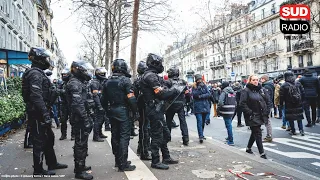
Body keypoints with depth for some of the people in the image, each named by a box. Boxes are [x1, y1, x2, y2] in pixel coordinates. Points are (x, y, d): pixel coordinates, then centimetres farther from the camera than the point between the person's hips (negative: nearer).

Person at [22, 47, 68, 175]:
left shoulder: (39, 72, 16)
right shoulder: (35, 73, -16)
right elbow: (37, 97, -26)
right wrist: (45, 114, -27)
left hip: (41, 113, 10)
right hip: (38, 114, -10)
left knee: (49, 138, 18)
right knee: (40, 141, 1)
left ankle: (52, 163, 31)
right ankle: (38, 170, 14)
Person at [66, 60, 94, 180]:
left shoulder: (80, 82, 16)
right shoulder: (75, 83, -16)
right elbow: (78, 105, -24)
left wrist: (89, 118, 22)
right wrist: (86, 119, -24)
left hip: (83, 118, 10)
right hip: (80, 119, -10)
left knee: (81, 143, 19)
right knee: (81, 144, -3)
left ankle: (80, 165, 32)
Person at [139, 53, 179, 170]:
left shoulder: (152, 75, 17)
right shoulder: (151, 75, -15)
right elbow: (161, 94, -21)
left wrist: (171, 92, 8)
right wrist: (174, 91, -7)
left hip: (157, 110, 10)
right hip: (155, 110, -10)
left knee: (165, 134, 17)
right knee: (157, 136, -1)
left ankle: (166, 157, 28)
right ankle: (155, 162, 10)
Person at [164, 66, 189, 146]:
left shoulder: (168, 82, -8)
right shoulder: (183, 82, 6)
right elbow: (187, 93, 8)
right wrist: (184, 102, 14)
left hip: (171, 104, -3)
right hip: (181, 104, 3)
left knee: (168, 121, 13)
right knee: (183, 121, 2)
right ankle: (186, 139, -5)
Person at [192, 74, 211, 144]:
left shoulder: (204, 86, 9)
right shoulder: (194, 87, 1)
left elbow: (209, 94, -1)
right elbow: (194, 95, -14)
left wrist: (201, 96, -12)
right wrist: (198, 88, -22)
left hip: (205, 106, 4)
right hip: (198, 107, -3)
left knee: (203, 122, 11)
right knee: (199, 121, -13)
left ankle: (201, 134, 25)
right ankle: (201, 136, -15)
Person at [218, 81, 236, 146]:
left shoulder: (224, 92, -10)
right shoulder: (233, 92, 13)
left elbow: (220, 102, -20)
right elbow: (235, 102, 17)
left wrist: (218, 110, -8)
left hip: (226, 111, -7)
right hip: (232, 111, 7)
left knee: (228, 125, -4)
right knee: (229, 124, 21)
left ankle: (231, 141, -2)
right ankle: (229, 137, 35)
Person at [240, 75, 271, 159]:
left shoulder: (262, 90, 7)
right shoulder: (246, 91, -10)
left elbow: (268, 101, 11)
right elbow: (242, 103, -14)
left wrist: (267, 112, 2)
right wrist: (250, 113, -17)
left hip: (261, 116, 6)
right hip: (252, 117, -6)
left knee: (255, 133, 17)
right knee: (258, 134, -4)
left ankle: (248, 148, 35)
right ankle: (262, 152, 4)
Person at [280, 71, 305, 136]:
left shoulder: (284, 86, -11)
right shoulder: (298, 83, 2)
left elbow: (282, 96, -9)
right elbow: (303, 92, 6)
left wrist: (281, 104, 1)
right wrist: (301, 100, 17)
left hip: (289, 105, -4)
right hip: (298, 104, 4)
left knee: (291, 118, 6)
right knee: (299, 117, 14)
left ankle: (293, 131, 11)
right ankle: (301, 130, 9)